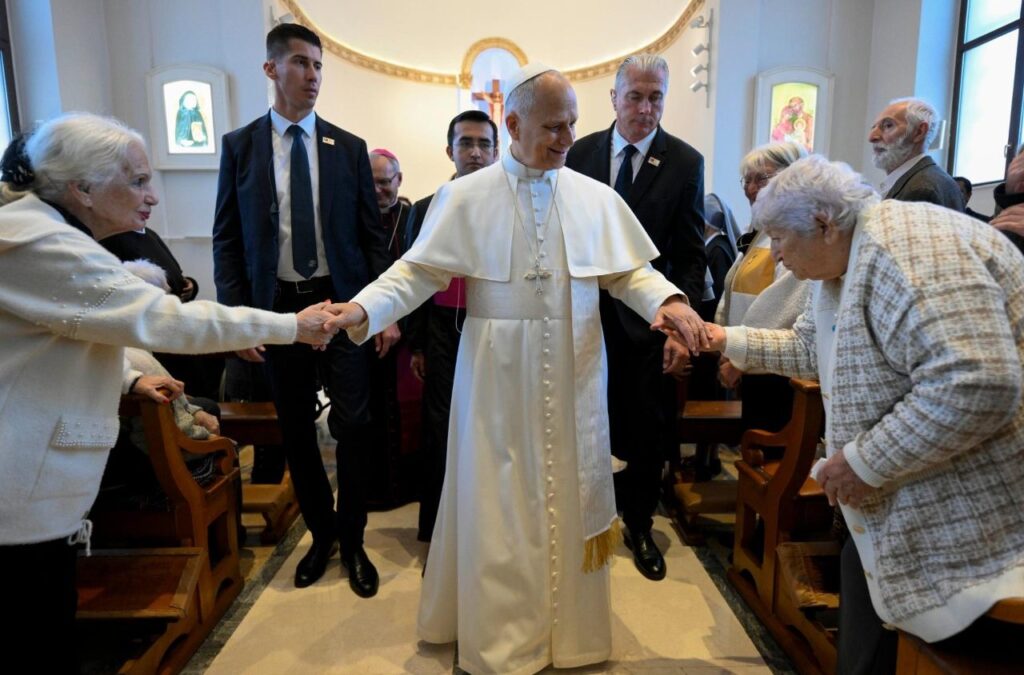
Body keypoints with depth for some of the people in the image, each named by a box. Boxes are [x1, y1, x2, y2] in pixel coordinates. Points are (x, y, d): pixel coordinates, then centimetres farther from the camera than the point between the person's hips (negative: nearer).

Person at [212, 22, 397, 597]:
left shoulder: (349, 148, 4)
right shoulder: (240, 145, 4)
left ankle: (353, 540, 21)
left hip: (344, 303, 0)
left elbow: (373, 235, 4)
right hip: (277, 307, 1)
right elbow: (227, 238, 4)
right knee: (296, 431, 10)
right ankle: (321, 533, 31)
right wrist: (236, 314, -5)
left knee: (353, 426, 0)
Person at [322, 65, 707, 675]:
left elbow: (631, 272, 5)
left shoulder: (597, 199, 5)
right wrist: (363, 309, -18)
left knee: (568, 502, 12)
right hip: (498, 381, -2)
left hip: (573, 380, 2)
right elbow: (417, 272, -3)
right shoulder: (464, 197, -1)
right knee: (498, 508, 8)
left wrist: (668, 300, -15)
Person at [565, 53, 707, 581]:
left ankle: (638, 526, 33)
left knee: (648, 433, 10)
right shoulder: (580, 153, 2)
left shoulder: (685, 163, -3)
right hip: (586, 311, 1)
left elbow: (691, 255, -4)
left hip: (648, 318, -1)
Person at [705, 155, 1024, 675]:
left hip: (969, 512, -10)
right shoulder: (841, 264, 7)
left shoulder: (906, 251, -26)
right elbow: (809, 348, 22)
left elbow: (978, 385, -34)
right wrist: (729, 340, 18)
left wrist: (864, 462, -26)